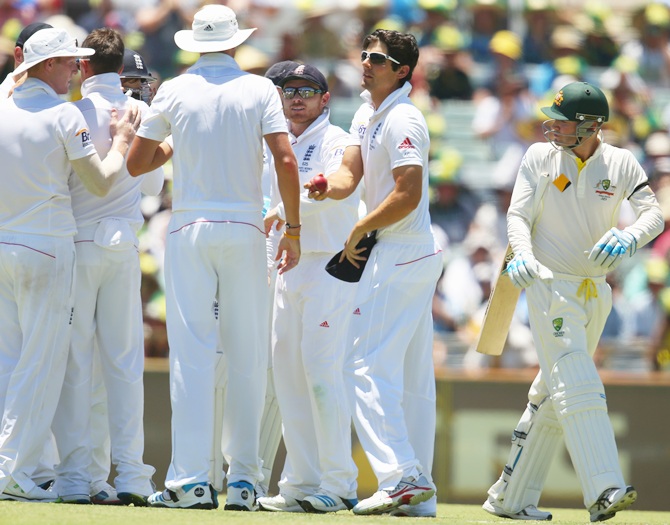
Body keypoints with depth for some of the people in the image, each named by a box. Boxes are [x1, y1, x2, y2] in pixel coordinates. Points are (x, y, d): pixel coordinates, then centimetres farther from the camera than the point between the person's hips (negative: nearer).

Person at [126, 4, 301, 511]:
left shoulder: (174, 91, 3)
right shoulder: (260, 90, 2)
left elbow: (135, 163, 7)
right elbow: (285, 161, -7)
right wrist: (293, 228, -1)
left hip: (189, 231, 0)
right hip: (245, 229, 0)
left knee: (192, 353, -3)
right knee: (247, 356, 5)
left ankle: (191, 478, -11)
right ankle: (243, 478, 5)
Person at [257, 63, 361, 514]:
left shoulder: (336, 143, -5)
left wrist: (284, 210, -21)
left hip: (330, 268, -8)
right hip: (290, 269, 8)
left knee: (321, 369, -13)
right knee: (289, 371, 6)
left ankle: (339, 484, -12)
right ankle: (302, 484, 9)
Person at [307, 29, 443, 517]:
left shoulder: (403, 121, -16)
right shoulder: (367, 116, 15)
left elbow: (408, 194, -22)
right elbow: (350, 175, 9)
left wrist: (360, 230, -11)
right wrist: (325, 187, -14)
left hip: (400, 256, -10)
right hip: (420, 257, 10)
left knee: (370, 366, -13)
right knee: (413, 378, 10)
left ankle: (400, 477, -20)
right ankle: (420, 493, 12)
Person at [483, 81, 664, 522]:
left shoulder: (620, 163, -1)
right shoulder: (539, 157, -3)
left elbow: (654, 214, -8)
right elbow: (518, 215, -4)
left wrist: (628, 239, -30)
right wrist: (523, 254, -25)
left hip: (595, 290, 4)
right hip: (550, 286, -4)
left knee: (555, 395, 9)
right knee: (578, 384, -19)